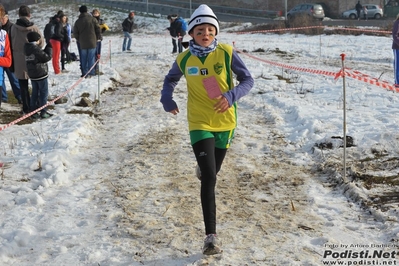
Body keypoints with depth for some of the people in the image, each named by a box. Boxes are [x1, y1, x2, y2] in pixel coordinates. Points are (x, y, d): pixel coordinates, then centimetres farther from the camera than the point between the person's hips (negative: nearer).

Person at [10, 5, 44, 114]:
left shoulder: (13, 28, -7)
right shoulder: (34, 27, -9)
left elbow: (11, 44, 0)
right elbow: (41, 42, -2)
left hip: (19, 61, 0)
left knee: (23, 86, 8)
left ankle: (26, 108, 10)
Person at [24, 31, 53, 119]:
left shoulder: (27, 48, 6)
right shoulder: (36, 48, -20)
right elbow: (46, 57, -16)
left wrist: (47, 48, 7)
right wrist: (49, 48, -5)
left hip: (32, 75, 8)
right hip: (41, 74, -8)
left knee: (35, 93, 15)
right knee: (44, 93, 2)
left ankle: (33, 112, 16)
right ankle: (43, 112, 5)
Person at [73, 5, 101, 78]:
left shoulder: (77, 22, 2)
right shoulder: (93, 19, -2)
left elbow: (75, 33, 3)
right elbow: (98, 30, -1)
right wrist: (97, 38, 11)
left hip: (82, 43, 1)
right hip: (92, 42, -1)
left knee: (83, 59, 8)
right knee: (91, 58, 2)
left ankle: (85, 73, 8)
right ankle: (91, 73, -1)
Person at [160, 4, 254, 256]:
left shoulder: (227, 53, -10)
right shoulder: (184, 59, -6)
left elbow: (248, 80, -5)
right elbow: (170, 79, 13)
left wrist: (231, 96, -24)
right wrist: (167, 99, -6)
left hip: (225, 122, 2)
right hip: (200, 123, -2)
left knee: (212, 171, 22)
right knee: (209, 178, -14)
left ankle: (202, 165, 63)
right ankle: (211, 236, -12)